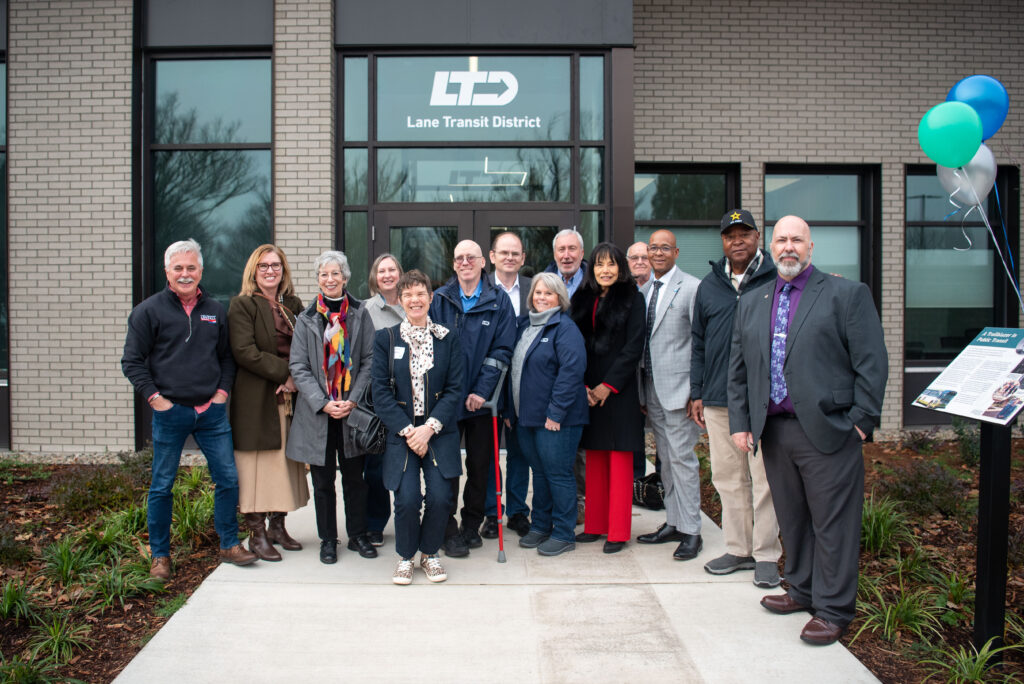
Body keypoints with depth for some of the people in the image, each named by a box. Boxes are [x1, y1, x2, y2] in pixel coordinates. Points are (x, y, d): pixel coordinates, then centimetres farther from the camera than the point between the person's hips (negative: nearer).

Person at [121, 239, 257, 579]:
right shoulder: (149, 310, -1)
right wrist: (155, 398, -8)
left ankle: (229, 545, 20)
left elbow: (227, 357, 19)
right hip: (169, 412, -3)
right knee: (162, 486, 6)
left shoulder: (215, 310, 11)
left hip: (212, 411, 3)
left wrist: (222, 391, 6)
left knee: (228, 479, 4)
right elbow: (132, 362, -1)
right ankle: (160, 555, 21)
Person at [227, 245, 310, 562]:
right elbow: (244, 351, -14)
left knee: (285, 462, 10)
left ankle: (277, 526, 22)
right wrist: (285, 370, -17)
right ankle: (257, 534, 7)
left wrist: (297, 377, -6)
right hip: (257, 399, -5)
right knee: (259, 464, -2)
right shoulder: (242, 305, -3)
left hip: (289, 397, 6)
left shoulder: (293, 304, 14)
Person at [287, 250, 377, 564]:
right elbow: (298, 367, -1)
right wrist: (323, 404, -12)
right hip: (317, 412, 0)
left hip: (353, 410, 0)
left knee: (355, 476, 8)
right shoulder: (306, 319, 4)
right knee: (322, 481, 8)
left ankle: (358, 535, 23)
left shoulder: (360, 314, 4)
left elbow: (369, 361, 0)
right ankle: (328, 540, 22)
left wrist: (353, 400, -11)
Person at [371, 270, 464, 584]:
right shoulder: (385, 339, 4)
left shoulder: (448, 338, 5)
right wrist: (407, 430, -11)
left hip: (439, 432, 1)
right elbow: (381, 393, -1)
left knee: (440, 497, -11)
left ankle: (430, 552, 18)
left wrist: (429, 427, -11)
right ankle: (405, 556, 15)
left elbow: (455, 389, 1)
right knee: (407, 498, -14)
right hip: (400, 434, 0)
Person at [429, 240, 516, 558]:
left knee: (480, 465, 8)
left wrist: (482, 391, -12)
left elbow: (502, 349, -4)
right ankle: (449, 531, 11)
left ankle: (472, 526, 23)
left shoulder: (499, 301, 1)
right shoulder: (439, 299, 3)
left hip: (482, 399, 0)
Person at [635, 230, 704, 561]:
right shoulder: (642, 289, 12)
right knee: (666, 458, 13)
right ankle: (673, 522, 24)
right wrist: (639, 389, 13)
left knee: (682, 457, -3)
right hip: (650, 387, 7)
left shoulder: (692, 288, -7)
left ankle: (691, 531, 6)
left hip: (678, 387, -6)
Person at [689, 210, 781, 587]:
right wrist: (696, 393, 12)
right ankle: (738, 549, 22)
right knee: (727, 476, 10)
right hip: (718, 399, 4)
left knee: (764, 476, 0)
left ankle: (766, 554, 13)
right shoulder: (709, 285, 13)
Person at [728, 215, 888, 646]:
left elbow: (872, 362, -4)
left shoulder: (847, 294, 1)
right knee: (791, 518, 15)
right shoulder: (751, 304, 15)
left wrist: (861, 421, -8)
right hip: (773, 431, 5)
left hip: (826, 431, -4)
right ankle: (803, 590, 32)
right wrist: (740, 422, 8)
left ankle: (833, 609, 15)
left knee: (832, 524, 3)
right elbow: (737, 369, 15)